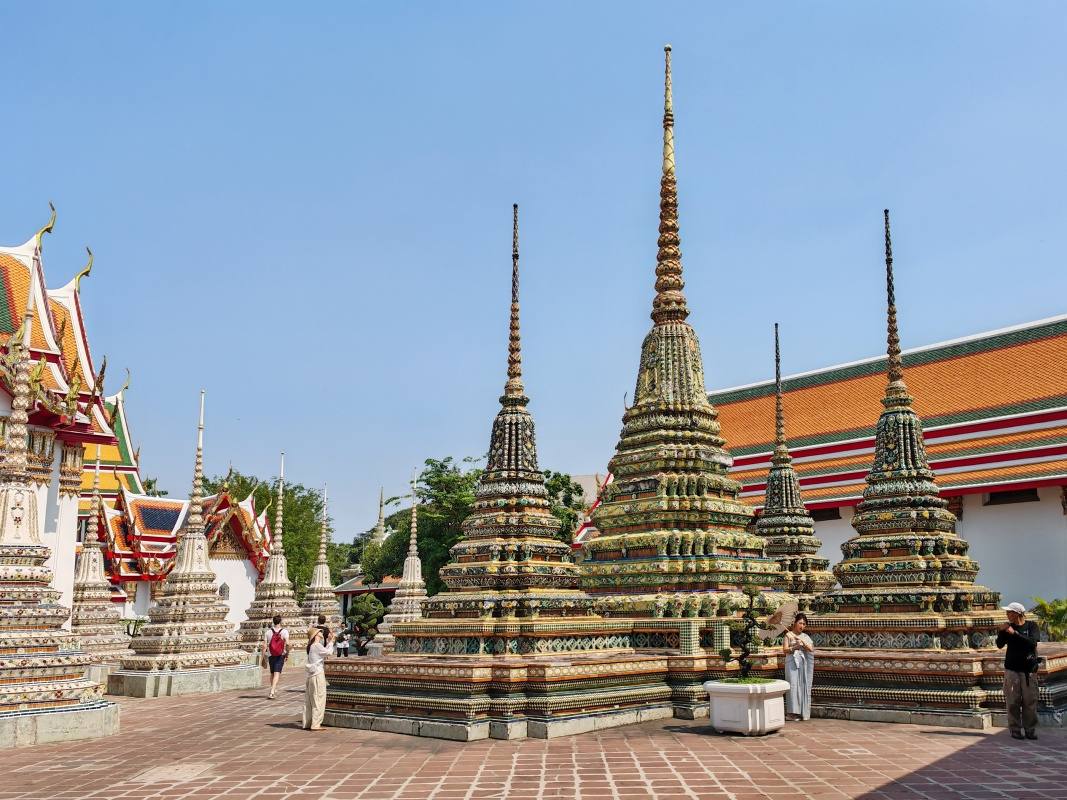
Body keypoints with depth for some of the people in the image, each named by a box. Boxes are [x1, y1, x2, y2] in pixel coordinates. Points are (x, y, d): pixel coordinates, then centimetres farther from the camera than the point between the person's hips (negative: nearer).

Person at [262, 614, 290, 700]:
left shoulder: (268, 631, 0)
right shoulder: (284, 631, -7)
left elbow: (264, 645, -2)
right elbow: (287, 643, -18)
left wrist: (264, 657, 4)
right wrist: (287, 652, -2)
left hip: (271, 655, 3)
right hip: (280, 655, -3)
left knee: (272, 673, 20)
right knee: (277, 673, -5)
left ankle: (274, 689, 37)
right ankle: (272, 692, -19)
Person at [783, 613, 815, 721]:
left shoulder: (806, 637, 14)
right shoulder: (789, 635, 5)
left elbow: (811, 649, 1)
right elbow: (785, 650, -1)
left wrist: (802, 642, -14)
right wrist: (794, 647, -17)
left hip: (804, 663, 3)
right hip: (792, 662, -3)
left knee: (803, 685, -1)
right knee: (793, 685, -9)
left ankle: (803, 712, 4)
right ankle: (793, 712, -9)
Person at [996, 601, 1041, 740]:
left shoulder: (1031, 626, -1)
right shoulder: (1008, 626, 7)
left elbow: (1032, 642, -17)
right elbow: (1000, 644, 3)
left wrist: (1014, 633, -19)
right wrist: (1001, 632, -12)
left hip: (1028, 669, -2)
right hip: (1011, 669, 2)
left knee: (1030, 701, 1)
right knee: (1013, 701, 0)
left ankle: (1030, 729, 12)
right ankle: (1015, 729, 6)